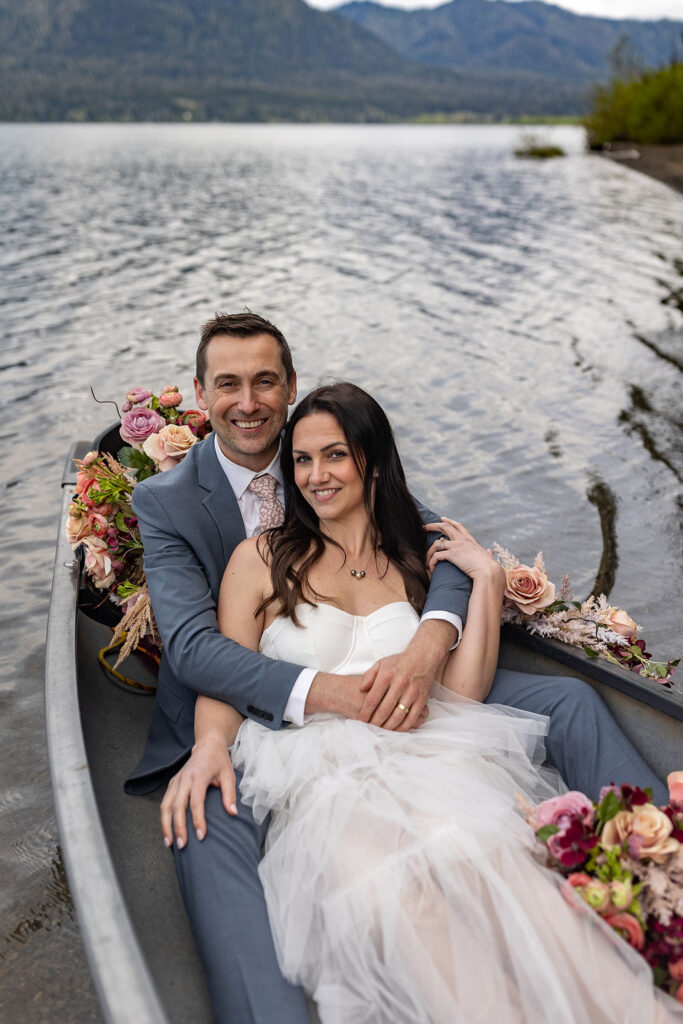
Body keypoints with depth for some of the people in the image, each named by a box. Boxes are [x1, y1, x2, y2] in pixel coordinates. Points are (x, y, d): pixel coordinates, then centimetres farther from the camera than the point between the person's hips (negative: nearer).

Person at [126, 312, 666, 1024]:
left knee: (568, 702, -10)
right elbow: (192, 645, -15)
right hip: (260, 717, -3)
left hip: (382, 690, 3)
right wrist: (330, 692, -31)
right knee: (205, 820, -37)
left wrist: (423, 653, -29)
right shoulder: (165, 501, -3)